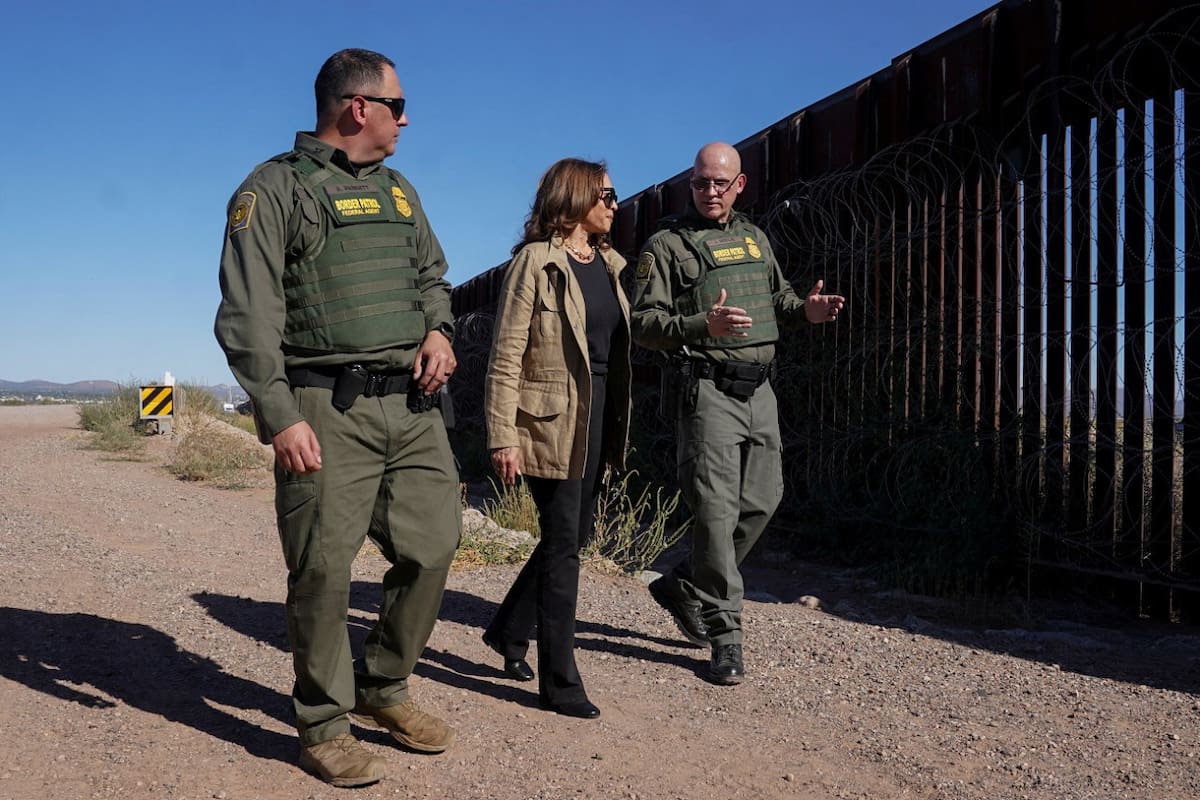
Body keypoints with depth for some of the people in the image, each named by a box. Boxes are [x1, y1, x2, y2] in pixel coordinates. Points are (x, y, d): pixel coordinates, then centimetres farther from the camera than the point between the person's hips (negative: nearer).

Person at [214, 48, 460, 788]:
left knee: (432, 548, 6)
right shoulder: (273, 191, -3)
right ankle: (325, 726, 17)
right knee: (324, 572, 0)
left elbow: (432, 273, 25)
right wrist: (279, 417, -18)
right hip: (328, 411, -6)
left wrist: (438, 329, 3)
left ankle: (384, 688, 27)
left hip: (413, 405, 7)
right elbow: (248, 317, -10)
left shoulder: (398, 190, 18)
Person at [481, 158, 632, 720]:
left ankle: (508, 630, 36)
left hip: (596, 421, 8)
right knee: (563, 544, -4)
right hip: (550, 424, -8)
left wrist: (616, 425, 12)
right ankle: (559, 683, 6)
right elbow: (505, 357, -12)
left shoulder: (607, 264, 14)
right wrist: (502, 437, -17)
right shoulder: (536, 261, -9)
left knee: (573, 535, 15)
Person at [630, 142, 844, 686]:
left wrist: (805, 310, 6)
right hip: (706, 389, -7)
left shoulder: (754, 238, 17)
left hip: (758, 389, 7)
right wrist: (703, 325, -26)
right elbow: (643, 323, -10)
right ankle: (724, 633, 3)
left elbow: (777, 296, 29)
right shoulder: (667, 243, -3)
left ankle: (684, 587, 27)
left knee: (761, 501, 10)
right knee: (715, 510, -8)